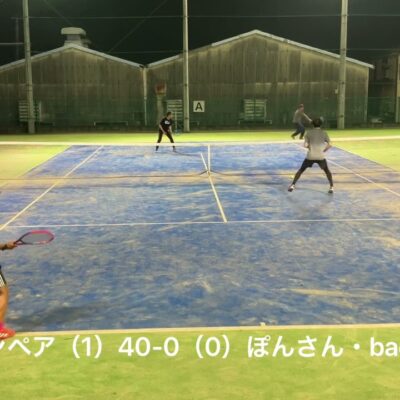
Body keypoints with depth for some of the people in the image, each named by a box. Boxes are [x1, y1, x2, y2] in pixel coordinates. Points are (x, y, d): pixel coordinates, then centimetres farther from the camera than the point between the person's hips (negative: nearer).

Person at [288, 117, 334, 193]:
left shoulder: (309, 133, 3)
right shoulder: (324, 133, 4)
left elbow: (305, 145, -4)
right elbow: (329, 145, -3)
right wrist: (324, 150, 12)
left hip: (310, 156, 0)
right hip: (321, 156, 0)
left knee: (301, 170, 13)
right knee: (327, 171, 21)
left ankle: (292, 185, 4)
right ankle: (331, 187, 14)